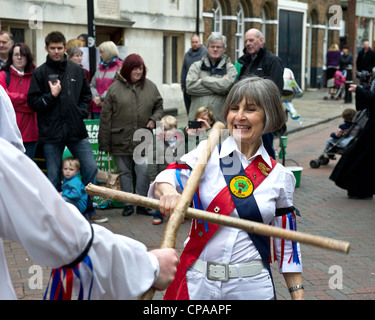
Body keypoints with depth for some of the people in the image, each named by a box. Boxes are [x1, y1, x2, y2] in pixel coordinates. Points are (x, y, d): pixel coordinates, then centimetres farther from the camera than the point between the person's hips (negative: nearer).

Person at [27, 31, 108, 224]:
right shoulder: (40, 73, 0)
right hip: (51, 133, -3)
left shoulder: (76, 70, 8)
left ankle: (90, 211, 17)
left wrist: (82, 111, 3)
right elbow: (33, 102, -2)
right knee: (53, 176, 4)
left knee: (91, 168, 2)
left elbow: (86, 94, 18)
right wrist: (51, 96, -14)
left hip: (76, 130, 3)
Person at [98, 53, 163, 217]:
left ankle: (142, 204, 8)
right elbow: (106, 117, -2)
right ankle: (128, 204, 20)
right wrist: (104, 143, -4)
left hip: (143, 139, 1)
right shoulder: (115, 88, -2)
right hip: (121, 140, -1)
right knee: (125, 172, 8)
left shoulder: (150, 86, 5)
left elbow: (159, 107, 18)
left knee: (144, 171, -5)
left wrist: (154, 119, -5)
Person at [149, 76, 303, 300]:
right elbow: (165, 180, -17)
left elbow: (287, 243, 7)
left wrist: (298, 293, 5)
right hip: (196, 282, 0)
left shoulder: (279, 176, 2)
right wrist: (169, 193, -39)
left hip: (251, 286, 1)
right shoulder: (208, 153, -1)